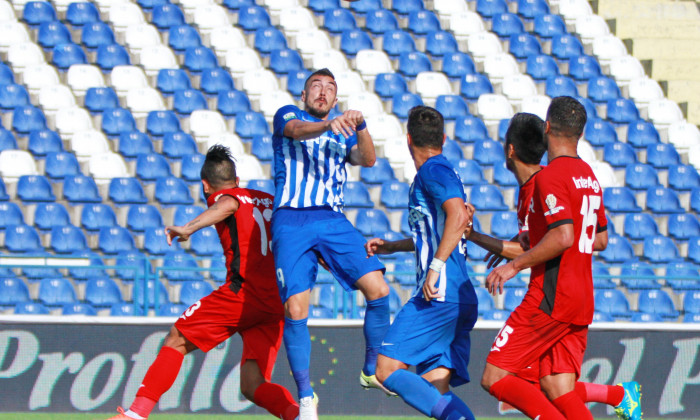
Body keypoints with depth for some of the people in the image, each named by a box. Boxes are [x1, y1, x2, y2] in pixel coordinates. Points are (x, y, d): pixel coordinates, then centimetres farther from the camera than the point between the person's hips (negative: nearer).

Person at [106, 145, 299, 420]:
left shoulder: (220, 197, 7)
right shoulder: (269, 201, 26)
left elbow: (229, 205, -17)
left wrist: (189, 228, -27)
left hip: (243, 292, -6)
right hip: (279, 303, 6)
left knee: (176, 341, 8)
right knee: (252, 386, 2)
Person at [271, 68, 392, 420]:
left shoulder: (343, 135, 23)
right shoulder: (287, 115, 12)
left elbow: (367, 159, 4)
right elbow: (297, 130, -12)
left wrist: (359, 125, -14)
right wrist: (329, 124, -33)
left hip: (333, 220, 3)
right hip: (291, 221, -3)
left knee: (378, 288, -13)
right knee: (295, 310, -11)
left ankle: (372, 371, 4)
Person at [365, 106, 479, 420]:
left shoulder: (433, 170, -5)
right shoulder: (441, 171, 24)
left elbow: (459, 216, -22)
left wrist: (435, 268, -24)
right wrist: (390, 247, 42)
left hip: (438, 296, -10)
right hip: (459, 300, 10)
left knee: (387, 370, -13)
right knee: (435, 390, 4)